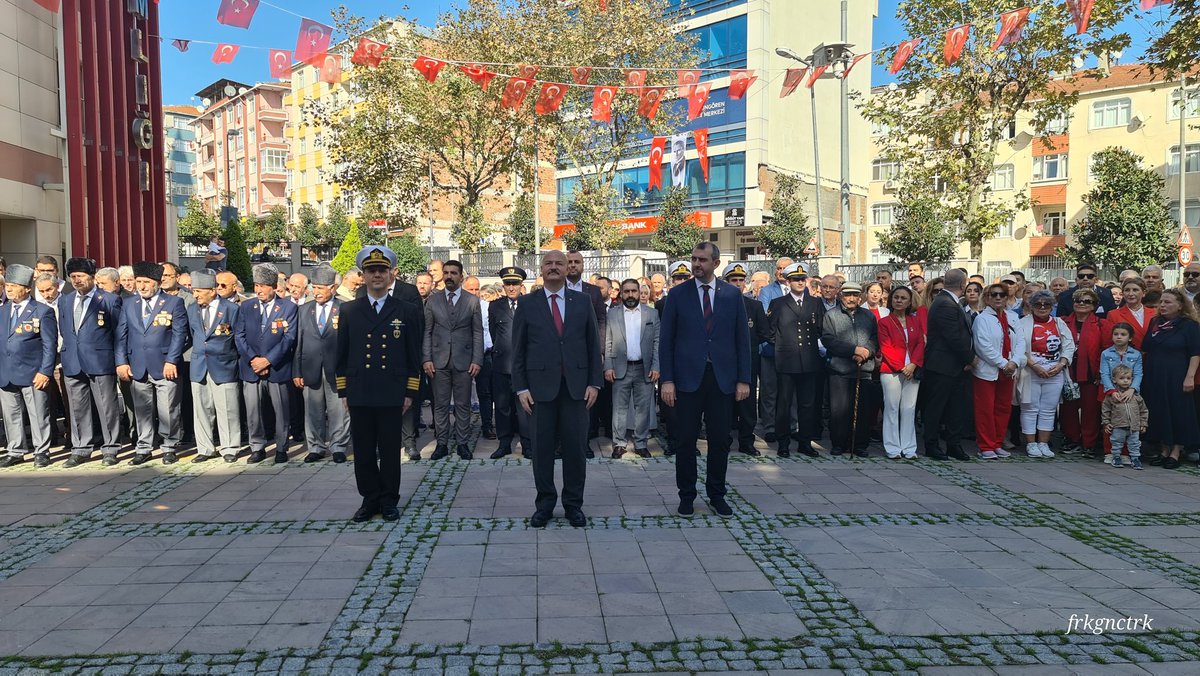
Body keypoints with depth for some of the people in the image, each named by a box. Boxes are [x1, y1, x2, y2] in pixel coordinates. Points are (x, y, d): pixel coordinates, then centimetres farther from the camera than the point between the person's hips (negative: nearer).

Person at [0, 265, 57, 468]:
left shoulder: (43, 311, -3)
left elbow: (50, 344, -6)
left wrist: (45, 372, -12)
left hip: (32, 374, -5)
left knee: (38, 415, 1)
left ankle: (41, 452, 11)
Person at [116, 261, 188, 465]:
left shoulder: (174, 303, 1)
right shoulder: (129, 306, 14)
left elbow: (179, 334, -4)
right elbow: (121, 336, 11)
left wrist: (171, 361, -11)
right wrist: (121, 362, 0)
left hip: (164, 367, -4)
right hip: (138, 368, 4)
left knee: (168, 410, -1)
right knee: (142, 411, 9)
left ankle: (170, 448, 12)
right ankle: (143, 449, 18)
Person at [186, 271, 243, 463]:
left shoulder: (231, 309, -4)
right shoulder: (192, 310, 11)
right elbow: (193, 337, 20)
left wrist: (236, 362, 2)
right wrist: (199, 353, 13)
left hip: (223, 366, -4)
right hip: (199, 367, 5)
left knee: (226, 410, -1)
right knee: (201, 409, 7)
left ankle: (229, 449, 9)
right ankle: (205, 449, 16)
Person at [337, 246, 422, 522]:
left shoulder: (408, 311, 4)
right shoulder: (348, 311, 9)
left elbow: (414, 356, 4)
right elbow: (341, 355, 10)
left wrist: (410, 393, 0)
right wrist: (343, 392, 5)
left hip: (392, 396, -2)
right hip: (359, 396, 2)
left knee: (390, 452, 6)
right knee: (363, 452, 8)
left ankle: (389, 501, 19)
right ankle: (370, 499, 21)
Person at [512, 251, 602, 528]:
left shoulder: (583, 302, 7)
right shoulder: (527, 305, 4)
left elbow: (593, 344, 7)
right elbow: (518, 349, 4)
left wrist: (594, 382, 0)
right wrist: (521, 387, -2)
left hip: (576, 385, 1)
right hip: (541, 385, 0)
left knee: (575, 445, 4)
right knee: (542, 447, 5)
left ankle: (573, 504, 17)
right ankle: (545, 503, 18)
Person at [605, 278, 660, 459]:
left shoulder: (652, 314, 6)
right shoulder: (612, 314, 5)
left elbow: (657, 342, 4)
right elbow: (607, 343, 3)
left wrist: (655, 367, -5)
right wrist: (608, 367, -5)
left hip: (645, 369, 1)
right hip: (620, 369, 0)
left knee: (643, 407, 5)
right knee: (619, 407, 3)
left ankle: (641, 443, 14)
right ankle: (618, 443, 11)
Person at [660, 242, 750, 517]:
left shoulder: (732, 295, 5)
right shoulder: (677, 294, 2)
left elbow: (742, 339, 6)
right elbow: (666, 340, 1)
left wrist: (743, 379, 0)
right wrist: (667, 380, -6)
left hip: (722, 378, 1)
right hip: (688, 377, -1)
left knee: (720, 441, 8)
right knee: (686, 440, 4)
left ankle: (717, 495, 23)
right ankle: (686, 495, 19)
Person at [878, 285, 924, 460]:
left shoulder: (915, 320, 13)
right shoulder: (884, 322, 2)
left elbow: (921, 343, 5)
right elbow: (886, 349, -4)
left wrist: (913, 364, -10)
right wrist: (900, 368, -13)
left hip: (912, 371, 3)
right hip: (891, 371, -3)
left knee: (909, 409, 3)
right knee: (892, 408, -2)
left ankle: (909, 448, 8)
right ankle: (893, 448, 3)